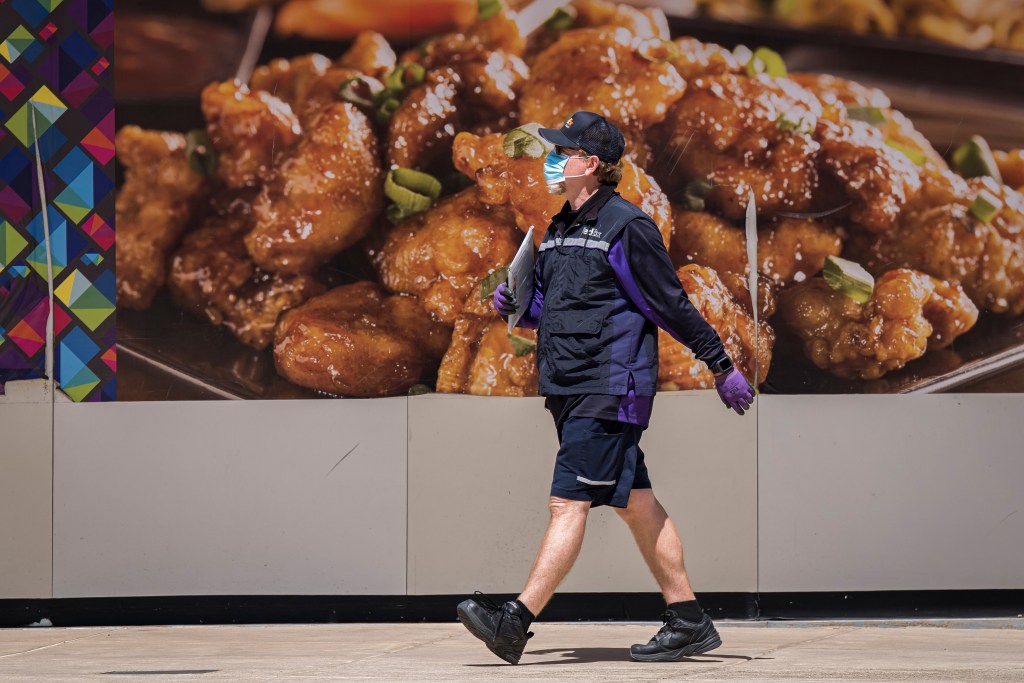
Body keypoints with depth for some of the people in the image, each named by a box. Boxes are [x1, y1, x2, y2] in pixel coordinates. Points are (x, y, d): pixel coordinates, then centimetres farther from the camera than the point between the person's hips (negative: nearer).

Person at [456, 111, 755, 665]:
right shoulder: (559, 230, 16)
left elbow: (671, 305, -8)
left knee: (569, 501, -11)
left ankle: (516, 622, -16)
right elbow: (550, 308, 25)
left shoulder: (625, 226, -10)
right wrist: (515, 307, 4)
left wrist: (723, 366, -6)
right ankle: (689, 622, 15)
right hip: (568, 389, 9)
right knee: (634, 503, 10)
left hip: (610, 389, -9)